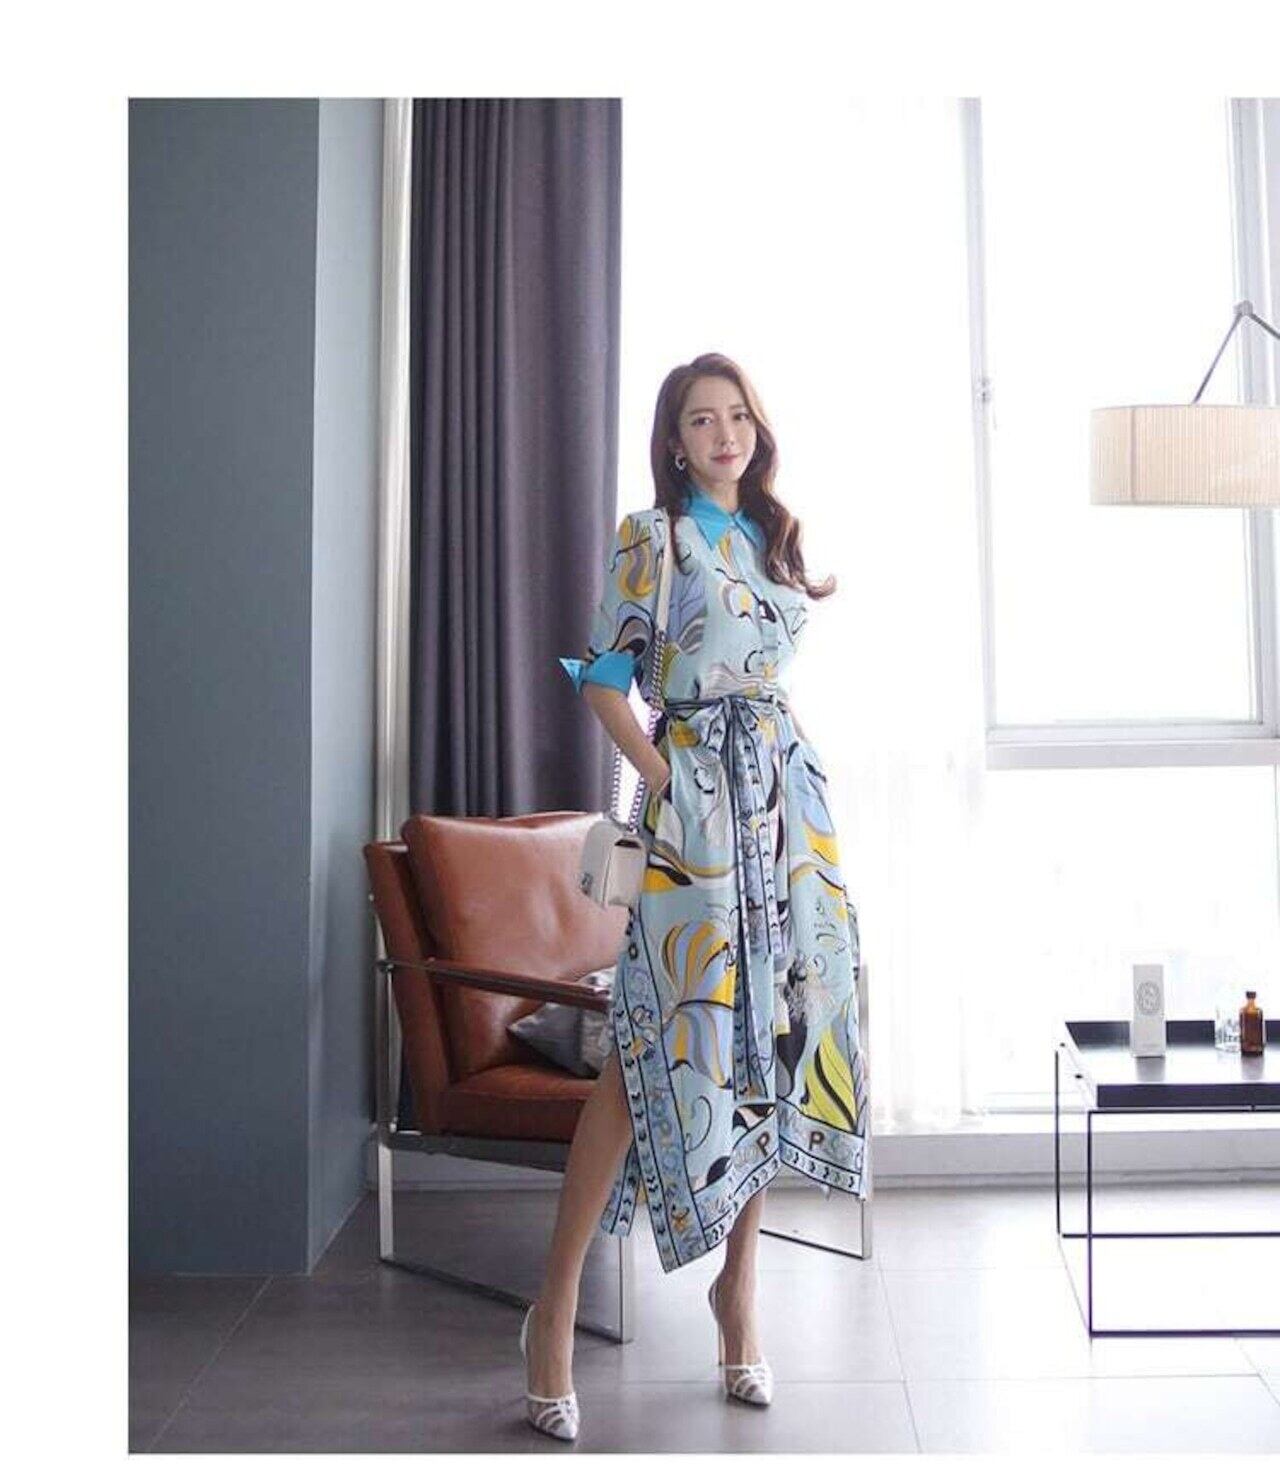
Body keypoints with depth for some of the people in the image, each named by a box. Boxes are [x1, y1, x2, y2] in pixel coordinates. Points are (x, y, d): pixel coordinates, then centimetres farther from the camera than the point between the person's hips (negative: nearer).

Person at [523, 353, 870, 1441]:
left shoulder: (774, 536, 16)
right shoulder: (652, 536, -1)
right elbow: (604, 679, -5)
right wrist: (663, 781, -11)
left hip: (790, 791, 6)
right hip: (696, 796, -6)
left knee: (774, 1033, 6)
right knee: (665, 1043, -12)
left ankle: (740, 1280, 18)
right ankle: (557, 1304, -4)